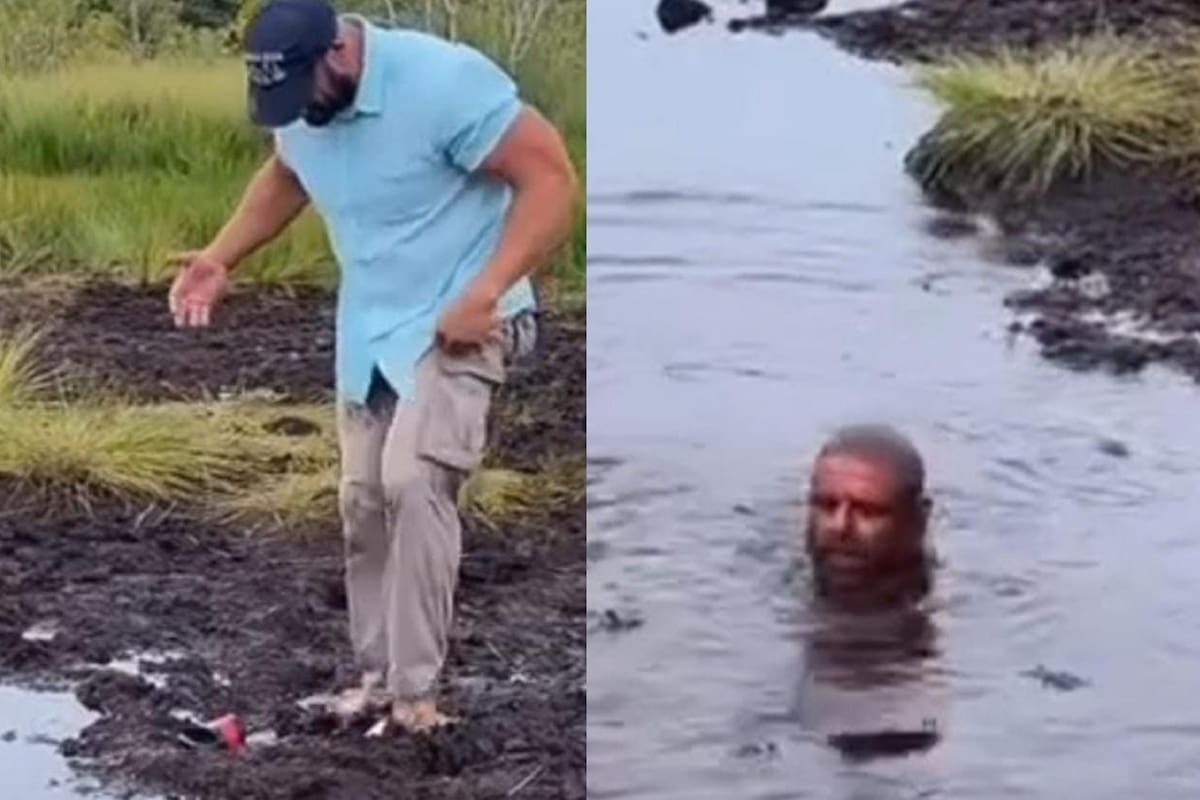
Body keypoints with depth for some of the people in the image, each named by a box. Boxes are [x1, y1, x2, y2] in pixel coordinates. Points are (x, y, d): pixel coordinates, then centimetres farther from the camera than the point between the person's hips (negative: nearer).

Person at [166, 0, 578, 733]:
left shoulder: (444, 82, -27)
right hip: (370, 327, 7)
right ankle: (378, 674, 25)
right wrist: (223, 257, 2)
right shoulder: (295, 103, -5)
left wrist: (486, 293, -30)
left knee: (413, 480, -23)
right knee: (364, 500, 10)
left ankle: (417, 690, -14)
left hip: (460, 321, -7)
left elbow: (552, 178, -24)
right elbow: (284, 177, 17)